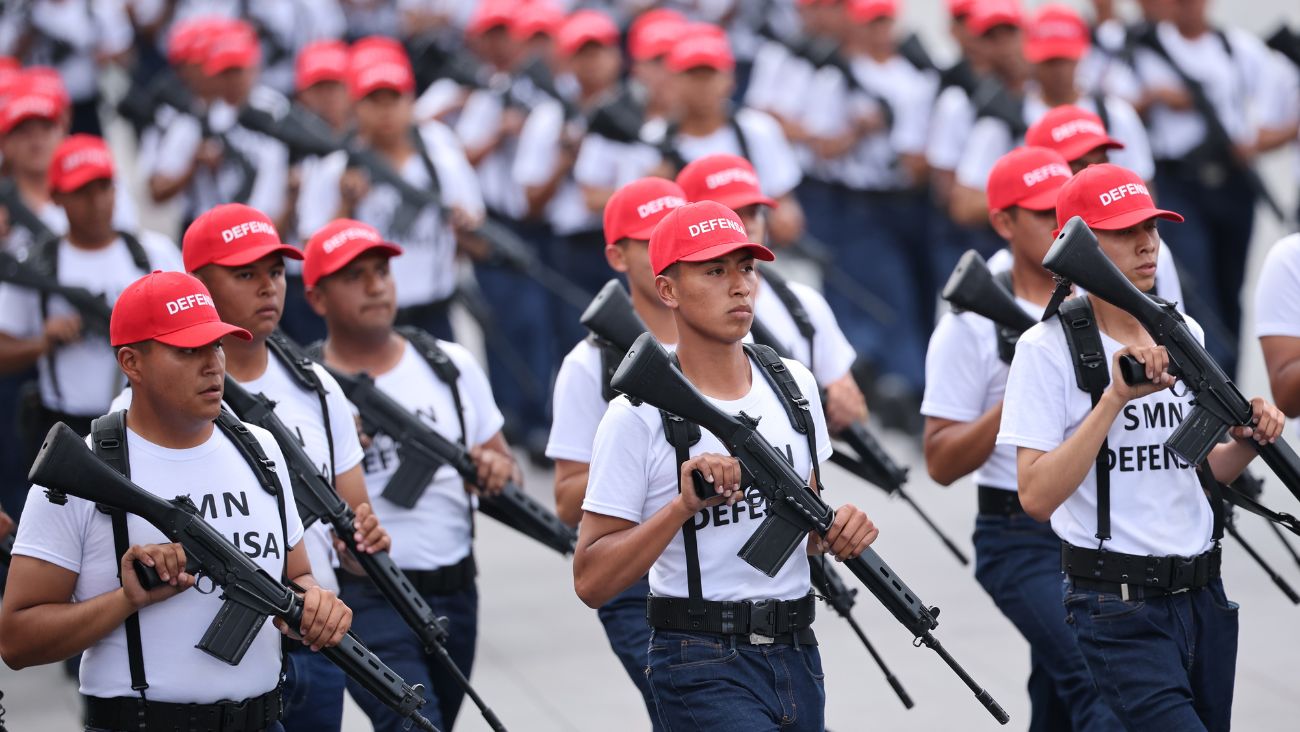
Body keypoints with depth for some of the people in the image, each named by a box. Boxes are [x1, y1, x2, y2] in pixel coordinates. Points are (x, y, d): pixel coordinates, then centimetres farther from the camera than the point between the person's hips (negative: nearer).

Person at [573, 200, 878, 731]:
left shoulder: (794, 385, 9)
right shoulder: (639, 416, -10)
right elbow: (591, 582, -13)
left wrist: (837, 530, 0)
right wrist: (684, 504, -23)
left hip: (797, 655, 7)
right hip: (706, 668, -6)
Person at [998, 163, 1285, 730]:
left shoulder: (1183, 335, 11)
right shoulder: (1048, 349, -8)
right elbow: (1037, 497, -18)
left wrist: (1247, 442, 0)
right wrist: (1116, 396, -22)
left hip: (1203, 596, 7)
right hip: (1121, 612, -7)